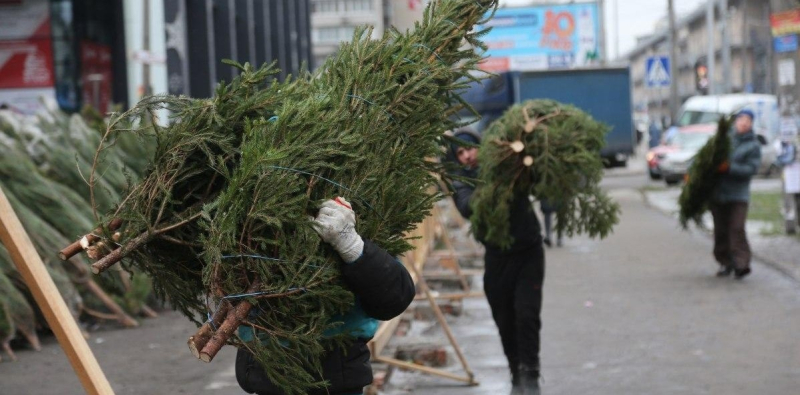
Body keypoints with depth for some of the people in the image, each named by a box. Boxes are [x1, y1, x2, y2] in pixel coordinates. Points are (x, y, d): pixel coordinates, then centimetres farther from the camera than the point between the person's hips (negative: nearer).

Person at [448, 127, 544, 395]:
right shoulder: (461, 182, -4)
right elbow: (467, 208, -24)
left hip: (528, 252, -2)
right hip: (497, 257, 2)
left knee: (527, 314, -14)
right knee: (505, 322, 9)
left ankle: (530, 373, -3)